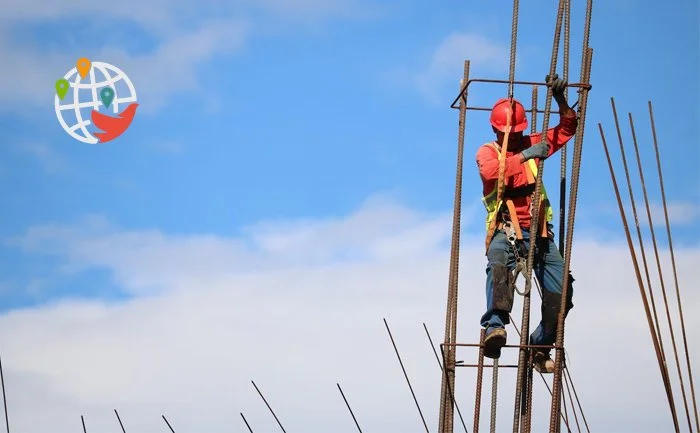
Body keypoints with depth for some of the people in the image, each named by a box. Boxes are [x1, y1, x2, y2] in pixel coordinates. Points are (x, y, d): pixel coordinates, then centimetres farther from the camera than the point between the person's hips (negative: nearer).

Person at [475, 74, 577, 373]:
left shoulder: (531, 144, 17)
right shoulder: (487, 151, 5)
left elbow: (567, 129, 15)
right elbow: (491, 171, -18)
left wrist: (560, 99, -1)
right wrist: (524, 156, -25)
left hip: (538, 230, 4)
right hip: (505, 228, -4)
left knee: (561, 292, -6)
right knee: (499, 264, -39)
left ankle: (540, 346, 13)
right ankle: (495, 326, -54)